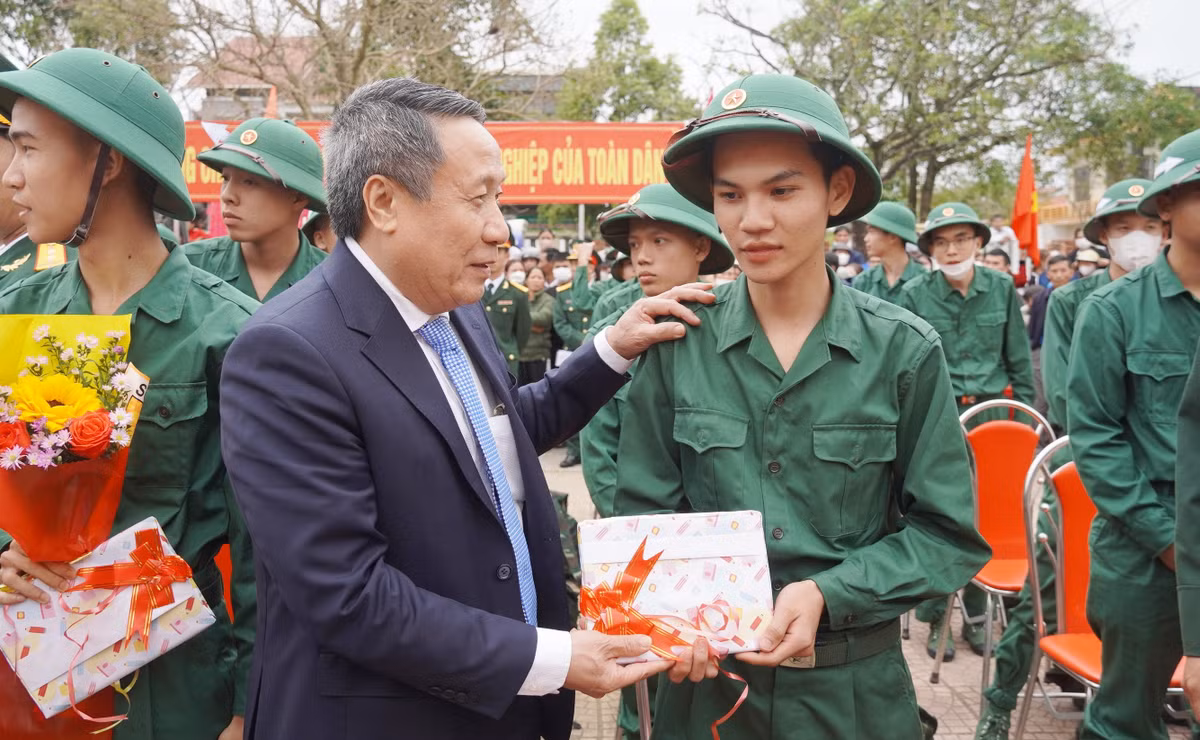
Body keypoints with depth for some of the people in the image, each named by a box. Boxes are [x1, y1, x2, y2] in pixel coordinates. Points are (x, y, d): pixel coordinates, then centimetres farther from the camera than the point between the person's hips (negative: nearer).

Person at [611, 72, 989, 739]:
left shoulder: (904, 351, -8)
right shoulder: (678, 344, -7)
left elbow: (949, 535, -4)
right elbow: (643, 514, -1)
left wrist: (828, 594, -17)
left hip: (853, 685, 0)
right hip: (706, 681, 1)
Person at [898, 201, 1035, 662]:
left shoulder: (1001, 289, 3)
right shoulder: (915, 296, -4)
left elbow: (1019, 360, 9)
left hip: (993, 413, 2)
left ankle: (977, 614, 24)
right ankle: (934, 618, 16)